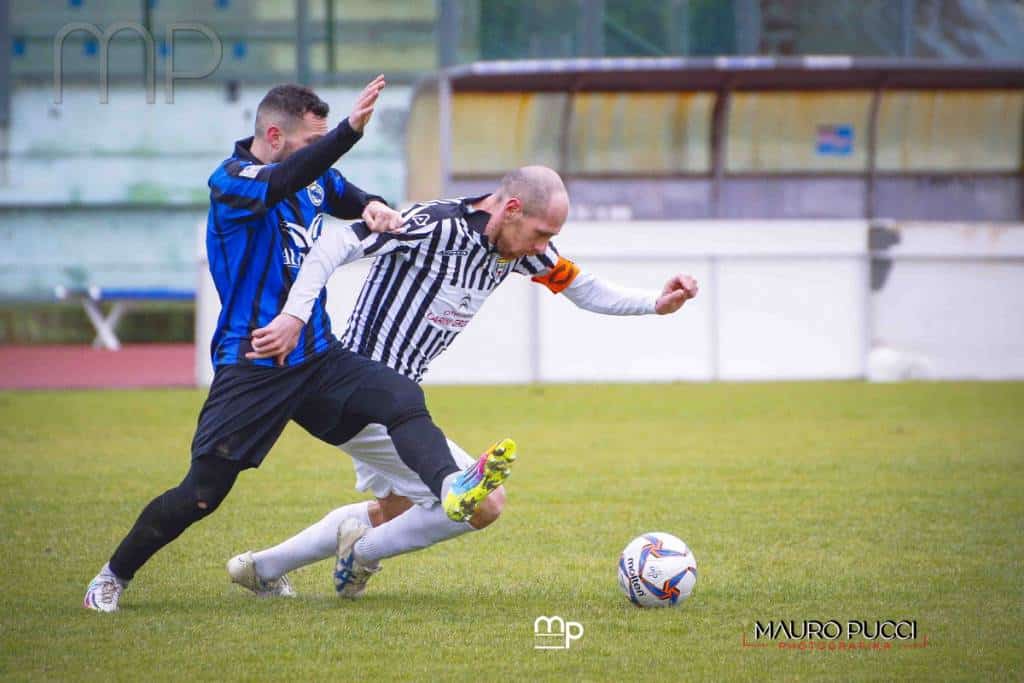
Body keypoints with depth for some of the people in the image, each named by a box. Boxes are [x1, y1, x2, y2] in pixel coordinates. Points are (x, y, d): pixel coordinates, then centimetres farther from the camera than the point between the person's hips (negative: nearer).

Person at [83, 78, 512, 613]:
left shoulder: (313, 176, 7)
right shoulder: (230, 182, -14)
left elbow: (346, 196, 28)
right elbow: (279, 184, -36)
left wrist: (371, 207, 2)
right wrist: (351, 130, -49)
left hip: (318, 358, 6)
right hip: (250, 368, -6)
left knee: (402, 397, -20)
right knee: (201, 495, -5)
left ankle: (451, 487, -41)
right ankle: (115, 575, 14)